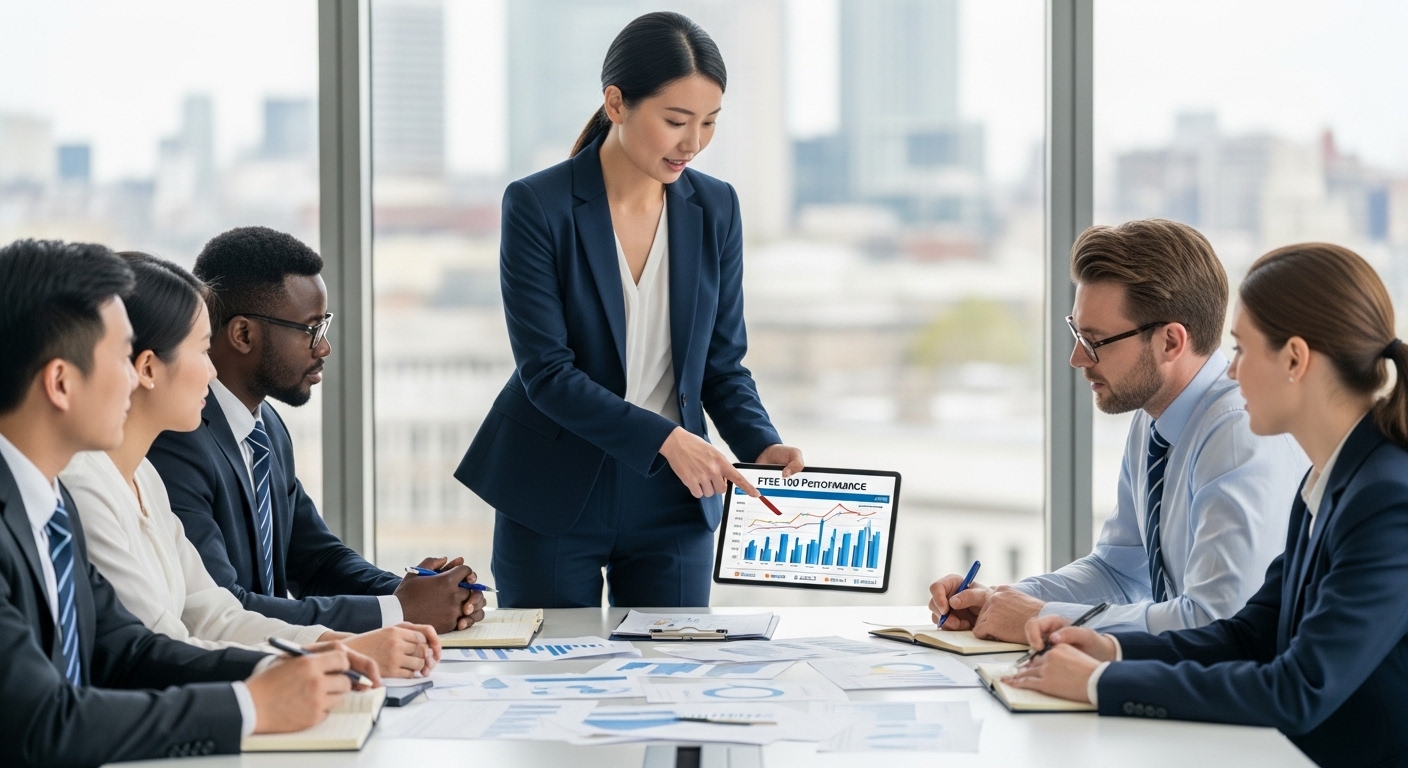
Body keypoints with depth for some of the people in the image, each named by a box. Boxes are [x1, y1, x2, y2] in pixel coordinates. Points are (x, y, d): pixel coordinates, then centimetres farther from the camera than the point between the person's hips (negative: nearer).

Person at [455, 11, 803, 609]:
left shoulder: (715, 209, 1)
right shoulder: (537, 206, -11)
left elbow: (722, 364, 6)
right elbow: (546, 372, -16)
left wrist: (763, 446, -13)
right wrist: (665, 438, -25)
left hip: (672, 504, 3)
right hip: (553, 501, -3)